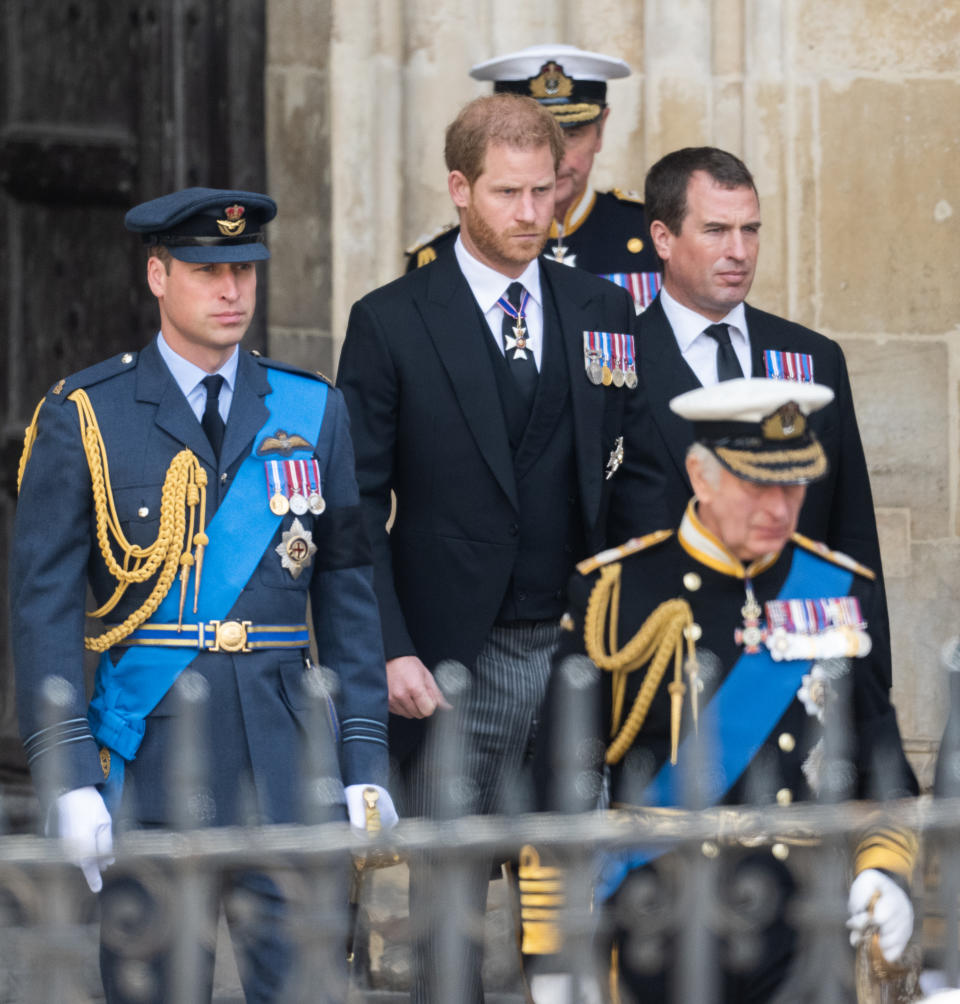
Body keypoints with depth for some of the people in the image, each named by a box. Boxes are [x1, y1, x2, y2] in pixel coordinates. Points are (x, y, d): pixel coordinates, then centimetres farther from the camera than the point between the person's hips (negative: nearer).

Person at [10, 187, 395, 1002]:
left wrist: (365, 761, 5)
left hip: (287, 763, 2)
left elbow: (348, 591, 11)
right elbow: (44, 606, -2)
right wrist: (68, 777, -10)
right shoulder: (81, 420, 2)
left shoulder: (314, 414, 11)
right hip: (147, 761, -2)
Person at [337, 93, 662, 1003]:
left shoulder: (605, 313, 9)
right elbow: (357, 506, -1)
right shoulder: (392, 323, 0)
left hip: (582, 655, 3)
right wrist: (390, 651, -10)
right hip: (455, 667, -3)